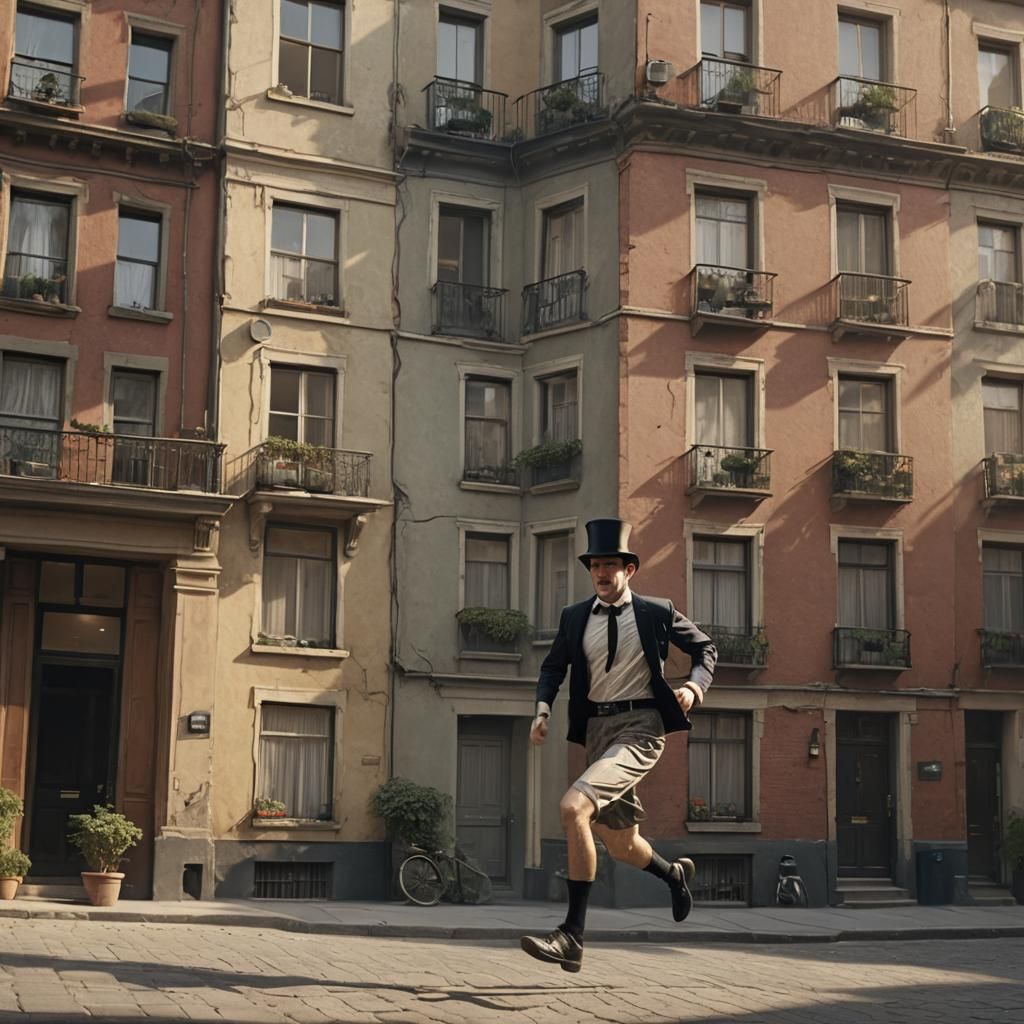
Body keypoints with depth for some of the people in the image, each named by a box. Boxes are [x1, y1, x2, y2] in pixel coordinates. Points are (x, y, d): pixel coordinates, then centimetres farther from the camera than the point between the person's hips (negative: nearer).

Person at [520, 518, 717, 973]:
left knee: (574, 807, -27)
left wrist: (694, 685, -9)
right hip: (596, 728, 6)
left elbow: (704, 648, 11)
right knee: (619, 845, 15)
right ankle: (674, 874, 51)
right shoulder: (574, 617, 8)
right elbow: (553, 667, 19)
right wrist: (542, 710, 1)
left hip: (639, 727, -6)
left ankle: (572, 936, -22)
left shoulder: (656, 612, 0)